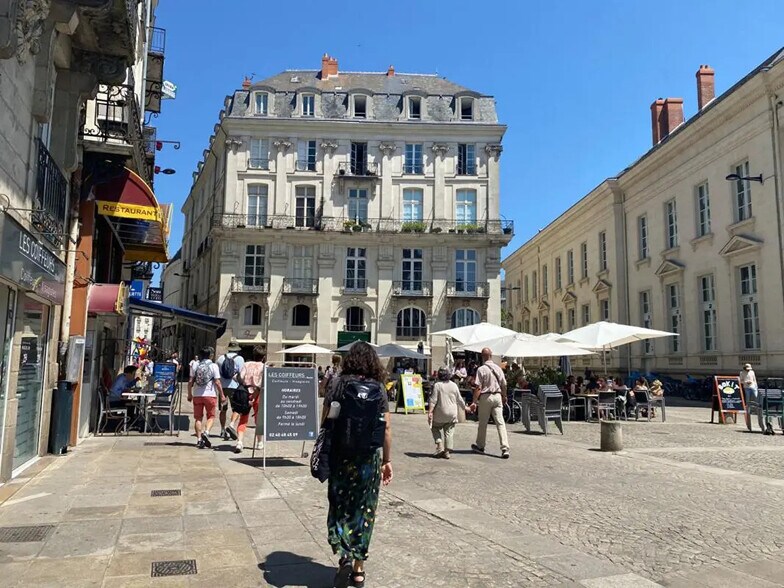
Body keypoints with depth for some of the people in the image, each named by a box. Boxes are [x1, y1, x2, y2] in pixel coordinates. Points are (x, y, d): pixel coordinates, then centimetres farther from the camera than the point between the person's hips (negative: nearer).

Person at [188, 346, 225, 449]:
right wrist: (222, 395, -1)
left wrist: (189, 394, 14)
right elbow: (217, 382, -8)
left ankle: (199, 439, 7)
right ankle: (206, 432, -15)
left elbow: (190, 382, 4)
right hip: (210, 394, -3)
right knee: (211, 416, 8)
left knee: (198, 417, 10)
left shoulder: (195, 366, 5)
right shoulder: (213, 366, -4)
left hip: (197, 395, 3)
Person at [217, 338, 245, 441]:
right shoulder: (239, 359, -3)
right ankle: (231, 425, -17)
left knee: (223, 410, 13)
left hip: (222, 386, 4)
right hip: (234, 387, -4)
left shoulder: (221, 358, 7)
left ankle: (223, 430, 18)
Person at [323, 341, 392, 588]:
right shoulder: (379, 388, 0)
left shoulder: (338, 383, -3)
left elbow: (325, 421, -4)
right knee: (364, 510, 12)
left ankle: (345, 554, -5)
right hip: (369, 458, 1)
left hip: (341, 456, -1)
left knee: (339, 506, 14)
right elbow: (386, 428, -1)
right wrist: (387, 460, 8)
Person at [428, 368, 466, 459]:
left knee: (436, 428, 14)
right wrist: (464, 408, 26)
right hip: (452, 413, 3)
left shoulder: (437, 385, -8)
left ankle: (440, 446, -2)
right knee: (449, 432, 9)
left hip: (440, 413, -3)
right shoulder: (454, 385, 4)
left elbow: (433, 400, -13)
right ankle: (447, 452, 6)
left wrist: (430, 411, -12)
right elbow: (459, 399, 10)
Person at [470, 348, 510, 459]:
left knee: (483, 423, 11)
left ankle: (480, 446, 26)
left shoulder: (481, 369, -10)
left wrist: (474, 402, -11)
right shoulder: (498, 368, 5)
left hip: (486, 397, -4)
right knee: (500, 422, -1)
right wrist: (504, 397, 28)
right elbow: (504, 385, 12)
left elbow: (478, 387, -14)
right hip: (497, 396, 4)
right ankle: (505, 448, -10)